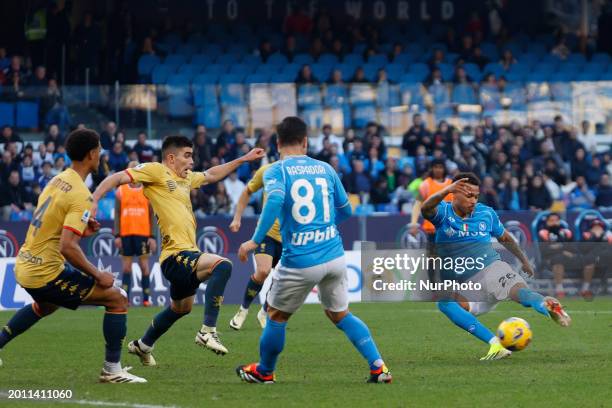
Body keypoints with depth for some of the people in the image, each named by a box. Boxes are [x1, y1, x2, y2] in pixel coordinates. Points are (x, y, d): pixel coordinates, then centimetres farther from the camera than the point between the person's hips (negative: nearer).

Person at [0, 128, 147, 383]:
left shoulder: (58, 180, 8)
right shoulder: (81, 195, -20)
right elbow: (68, 247, -28)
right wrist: (98, 276, -16)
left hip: (24, 267, 9)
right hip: (46, 273, -9)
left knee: (45, 305, 41)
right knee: (118, 299, -2)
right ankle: (112, 370, 1)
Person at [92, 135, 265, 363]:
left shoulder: (187, 178, 19)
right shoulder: (156, 171, -5)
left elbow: (211, 175, 38)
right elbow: (118, 178, -12)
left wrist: (244, 159, 41)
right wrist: (93, 201, -27)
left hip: (188, 254, 10)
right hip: (176, 256, -10)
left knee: (181, 308, 28)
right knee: (222, 265, -32)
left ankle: (143, 345, 47)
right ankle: (207, 331, -32)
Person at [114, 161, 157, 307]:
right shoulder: (120, 191, 7)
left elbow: (151, 216, 5)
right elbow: (117, 214, 6)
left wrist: (153, 237, -3)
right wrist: (117, 235, -3)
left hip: (143, 233, -1)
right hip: (125, 233, 1)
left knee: (144, 265, 0)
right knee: (126, 267, 2)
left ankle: (146, 299, 3)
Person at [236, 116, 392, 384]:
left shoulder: (276, 171, -3)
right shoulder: (325, 169, 10)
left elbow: (275, 199, -24)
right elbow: (345, 210, 17)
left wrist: (255, 240, -22)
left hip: (300, 262, -4)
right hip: (334, 256, 4)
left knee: (276, 316, 18)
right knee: (340, 315, 21)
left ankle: (263, 372, 33)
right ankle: (378, 367, 10)